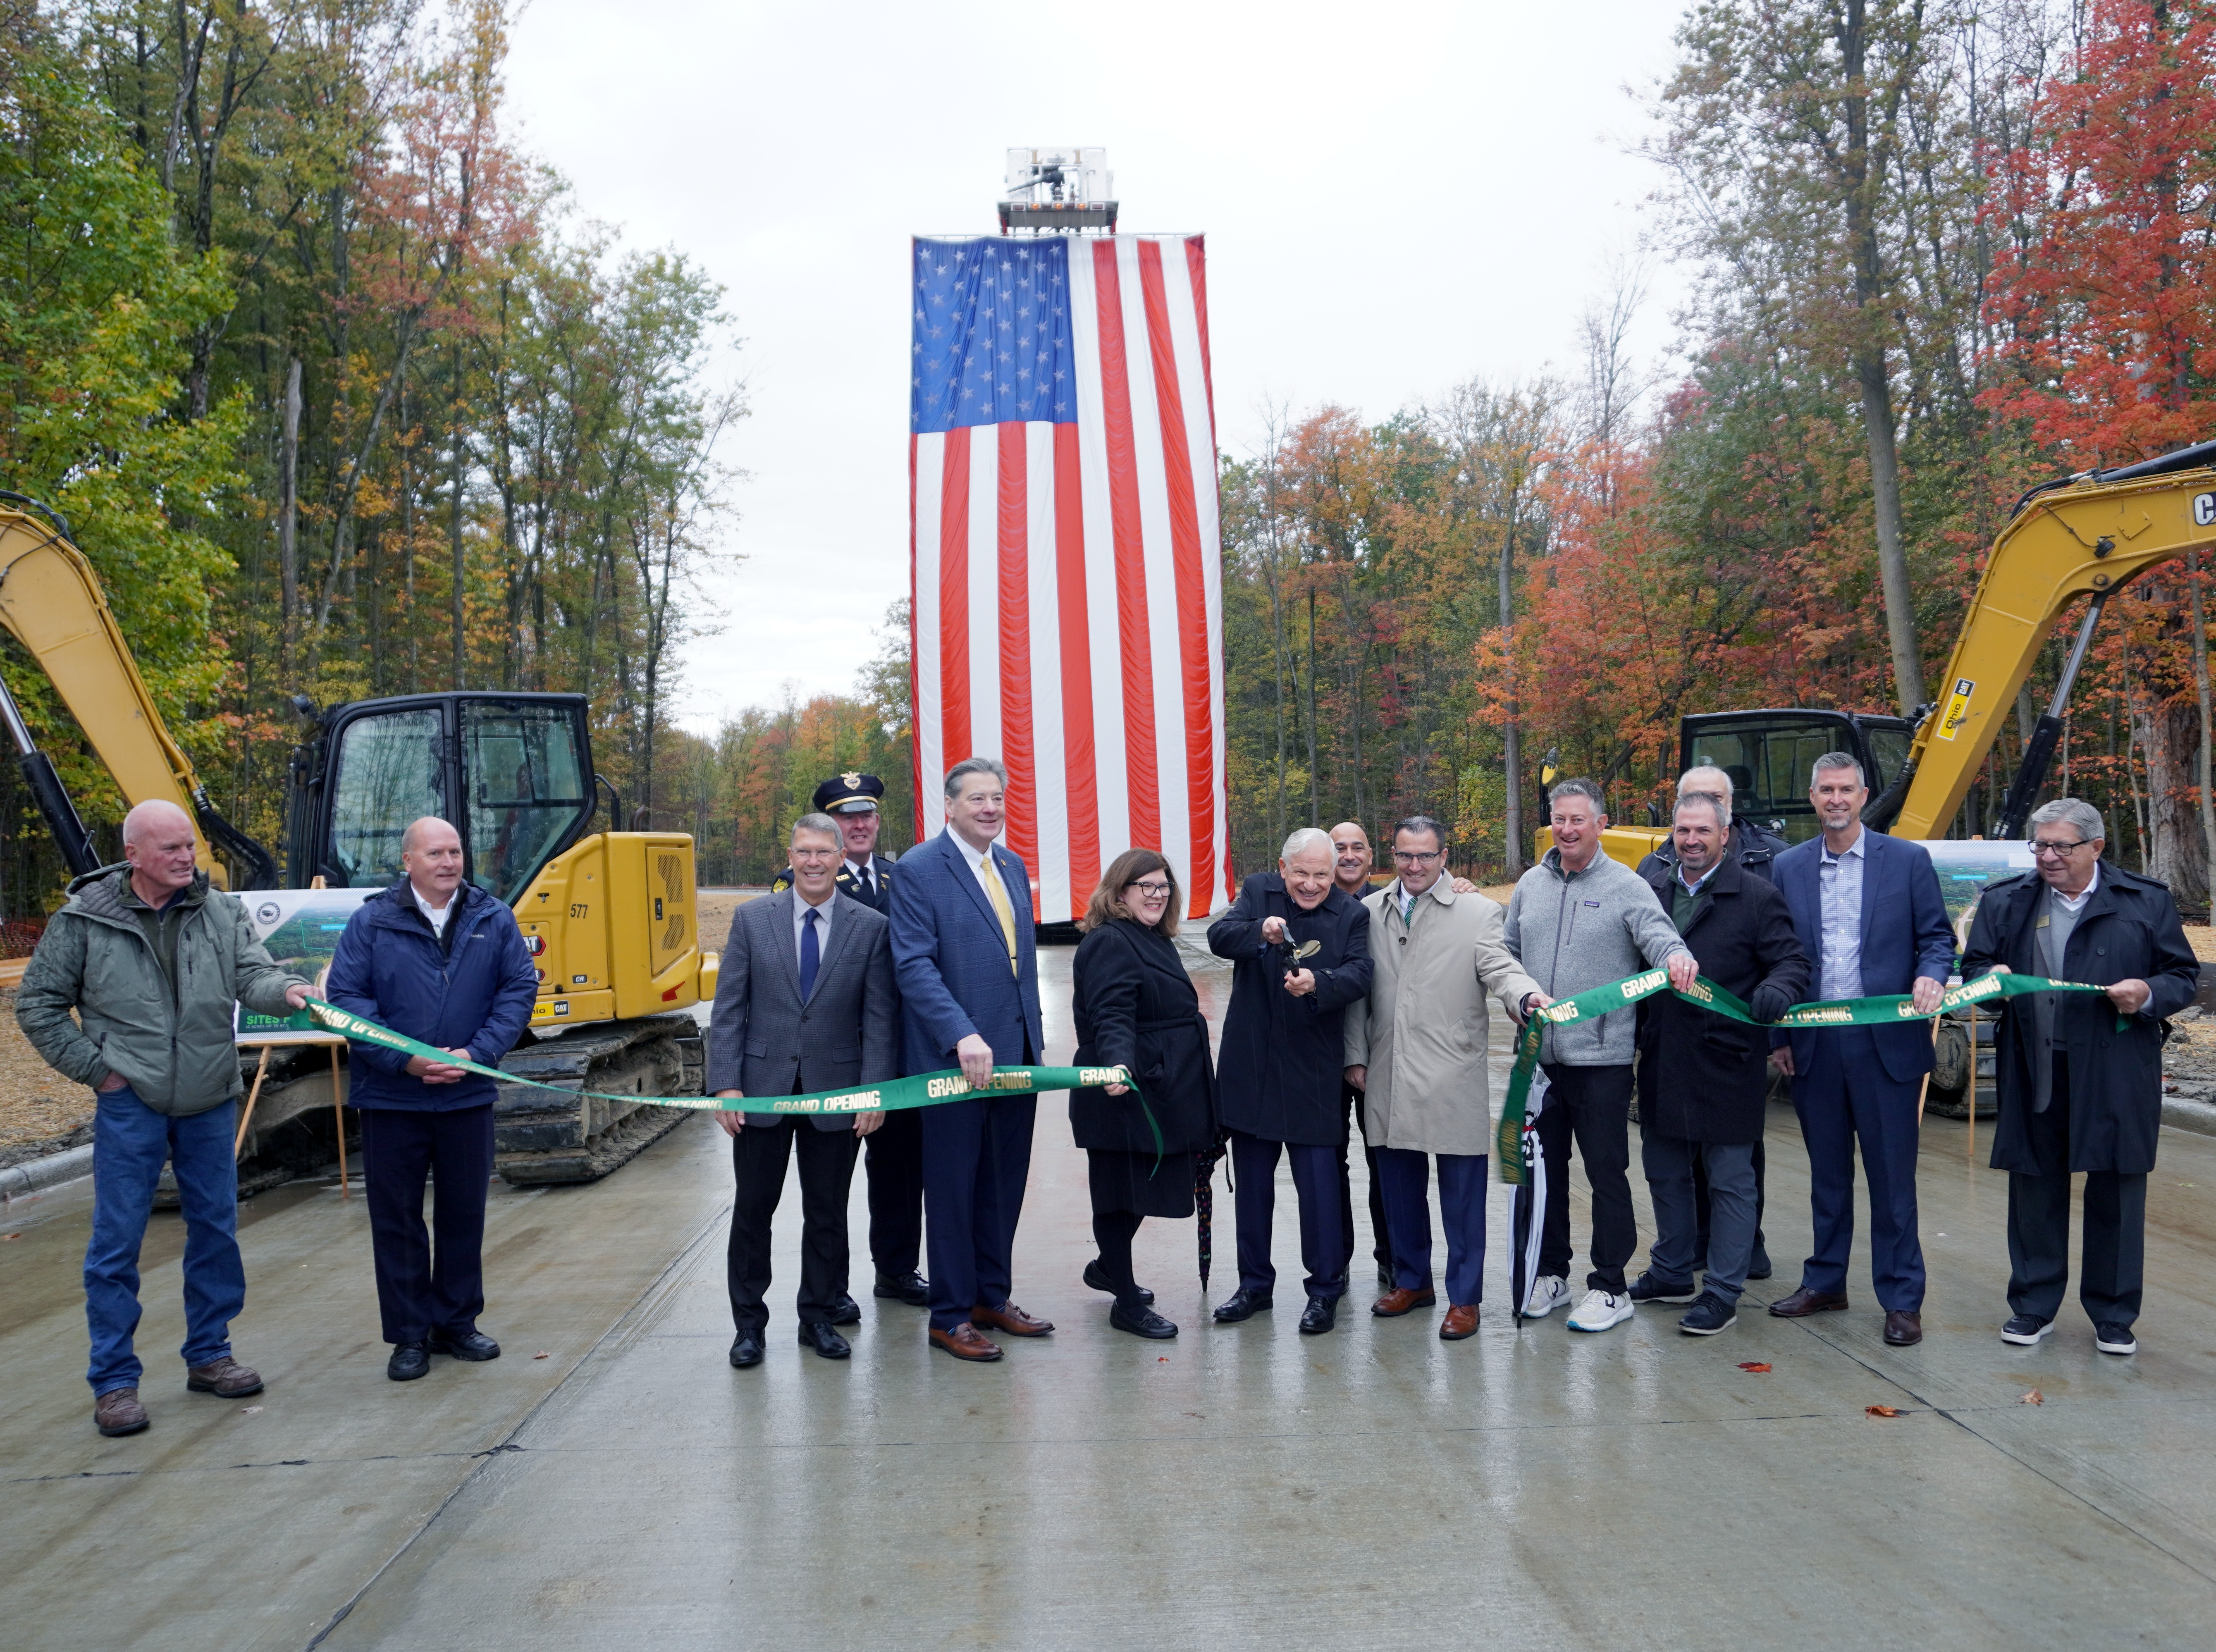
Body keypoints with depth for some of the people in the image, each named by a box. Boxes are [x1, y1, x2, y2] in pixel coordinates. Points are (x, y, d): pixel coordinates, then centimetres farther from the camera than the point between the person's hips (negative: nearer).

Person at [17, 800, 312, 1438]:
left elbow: (252, 976, -10)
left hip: (211, 1102, 3)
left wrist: (286, 990, -34)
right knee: (117, 1241, 1)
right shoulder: (85, 919, -5)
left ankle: (208, 1356, 26)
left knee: (216, 1230, 11)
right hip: (130, 1104, -3)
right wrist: (93, 1067, -4)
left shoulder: (221, 912, 0)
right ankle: (114, 1381, 12)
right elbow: (37, 1004, 2)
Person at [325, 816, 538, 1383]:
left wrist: (477, 1053, -12)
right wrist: (406, 1059, -16)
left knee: (464, 1214, 12)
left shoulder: (494, 920, 2)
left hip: (468, 1096, 2)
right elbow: (345, 996, -7)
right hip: (391, 1097, -2)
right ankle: (409, 1334, 20)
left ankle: (456, 1322, 27)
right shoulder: (371, 923, -4)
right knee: (397, 1218, 7)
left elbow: (519, 989, 1)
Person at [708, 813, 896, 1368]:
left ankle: (820, 1316, 25)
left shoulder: (871, 926, 0)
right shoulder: (752, 919, 2)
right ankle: (748, 1323, 22)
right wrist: (725, 1085, -6)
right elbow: (728, 1010, 1)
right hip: (763, 1089, 0)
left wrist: (875, 1090, -7)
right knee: (753, 1209, 7)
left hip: (835, 1092, 0)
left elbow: (880, 1016, -1)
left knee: (827, 1213, 10)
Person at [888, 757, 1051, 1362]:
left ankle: (992, 1297, 29)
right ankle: (950, 1315, 17)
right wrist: (963, 1036, -26)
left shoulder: (1013, 867, 13)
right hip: (954, 1058, -7)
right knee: (953, 1188, 4)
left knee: (1004, 1184, 14)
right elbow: (914, 966, -18)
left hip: (1015, 1054, 7)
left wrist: (1034, 1028, 14)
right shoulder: (918, 870, -10)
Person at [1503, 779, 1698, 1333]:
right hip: (1539, 1054, 5)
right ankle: (1551, 1273, 28)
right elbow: (1507, 953, 19)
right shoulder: (1531, 886, 11)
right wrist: (1521, 997, 3)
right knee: (1545, 1168, 14)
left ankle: (1609, 1287, 13)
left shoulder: (1625, 887, -4)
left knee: (1607, 1173, 2)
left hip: (1602, 1058, -5)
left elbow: (1656, 933, -19)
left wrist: (1676, 955, -40)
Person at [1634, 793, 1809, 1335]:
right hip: (1662, 1062, 5)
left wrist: (1777, 990, -29)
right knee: (1664, 1173, 17)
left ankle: (1723, 1294, 12)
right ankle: (1671, 1274, 34)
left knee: (1730, 1182, 3)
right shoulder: (1651, 889, 9)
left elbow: (1793, 960, -8)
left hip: (1726, 1062, -5)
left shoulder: (1757, 897, -4)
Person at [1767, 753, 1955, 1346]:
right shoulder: (1789, 868, 8)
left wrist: (1931, 977, -19)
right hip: (1814, 1045, 3)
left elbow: (1936, 937, 3)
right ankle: (1825, 1282, 26)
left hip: (1885, 1043, -3)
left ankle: (1902, 1300, 11)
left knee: (1892, 1176, 2)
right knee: (1827, 1173, 14)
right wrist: (1777, 1037, 6)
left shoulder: (1908, 860, 2)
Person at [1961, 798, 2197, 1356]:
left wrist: (2150, 994, -14)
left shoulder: (2146, 901, 4)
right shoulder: (2004, 900, 8)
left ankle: (2114, 1316, 20)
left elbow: (2184, 976, 7)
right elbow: (1973, 969, 12)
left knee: (2117, 1195, 6)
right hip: (2033, 1074, 1)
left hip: (2117, 1076, -1)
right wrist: (1991, 979, -11)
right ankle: (2033, 1307, 22)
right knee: (2035, 1191, 9)